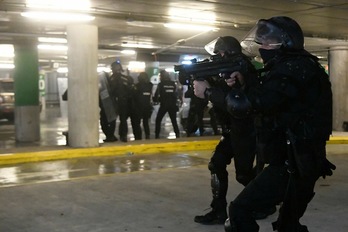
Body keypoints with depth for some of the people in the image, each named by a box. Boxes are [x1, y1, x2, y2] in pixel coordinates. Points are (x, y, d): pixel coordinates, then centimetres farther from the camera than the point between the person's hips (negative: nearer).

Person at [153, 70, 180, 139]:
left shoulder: (161, 84, -7)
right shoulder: (173, 84, 5)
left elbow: (157, 94, -6)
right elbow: (176, 94, 9)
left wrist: (155, 99, 13)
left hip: (163, 105, -3)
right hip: (172, 105, 4)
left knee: (158, 120, 7)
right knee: (174, 120, 12)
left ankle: (157, 135, 1)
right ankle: (177, 134, 6)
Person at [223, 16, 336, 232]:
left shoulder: (292, 68, -18)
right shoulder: (297, 66, 14)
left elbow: (249, 103, -26)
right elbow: (264, 99, 18)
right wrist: (243, 83, 2)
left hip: (291, 163, -10)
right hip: (302, 161, 10)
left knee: (240, 210, -7)